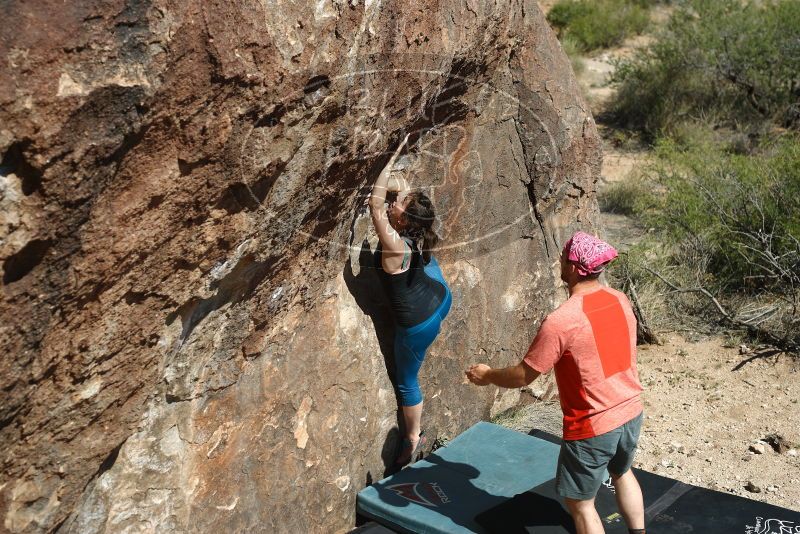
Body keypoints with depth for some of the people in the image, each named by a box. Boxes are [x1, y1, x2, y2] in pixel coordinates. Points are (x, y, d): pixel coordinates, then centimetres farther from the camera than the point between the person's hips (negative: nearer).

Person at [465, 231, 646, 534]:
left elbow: (524, 376, -15)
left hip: (593, 428, -7)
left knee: (579, 502, 13)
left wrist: (487, 375, 3)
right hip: (631, 412, 7)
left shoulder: (560, 322, -25)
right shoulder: (621, 301, -3)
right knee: (621, 473, 33)